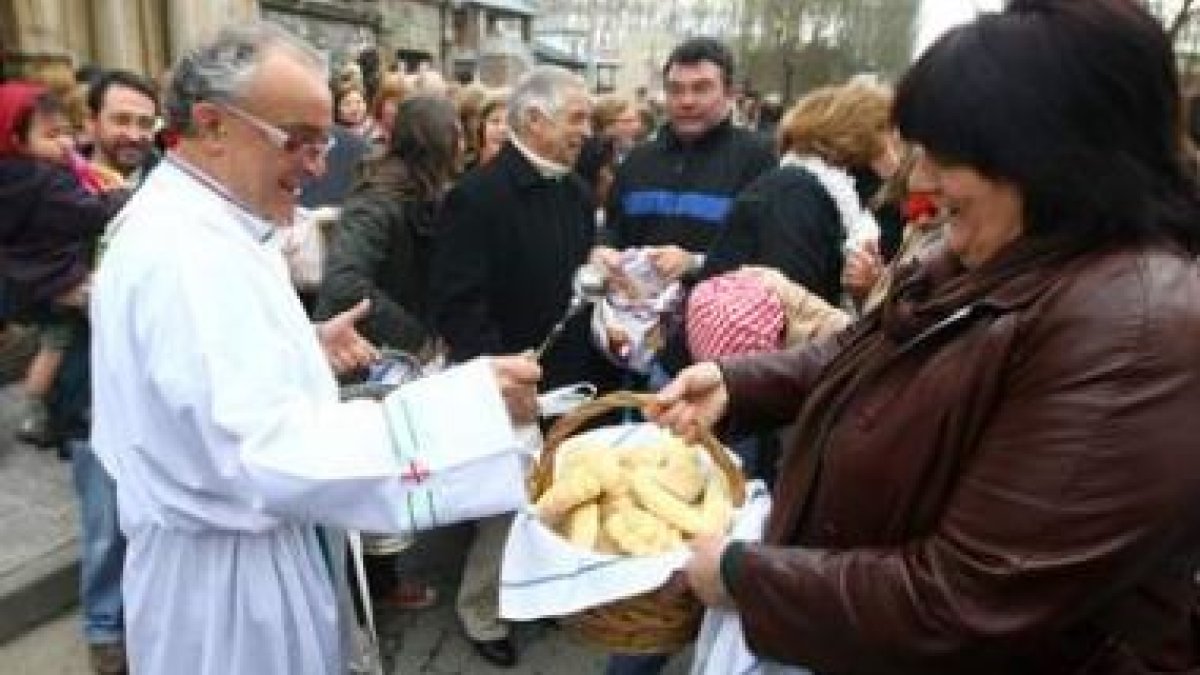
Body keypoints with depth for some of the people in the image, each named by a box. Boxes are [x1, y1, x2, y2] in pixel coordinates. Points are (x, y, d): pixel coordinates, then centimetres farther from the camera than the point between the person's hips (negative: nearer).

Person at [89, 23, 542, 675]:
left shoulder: (190, 220, 7)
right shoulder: (186, 249, -27)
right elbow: (267, 452, -36)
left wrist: (306, 349, 6)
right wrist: (469, 401, -37)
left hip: (252, 538, 10)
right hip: (231, 564, -10)